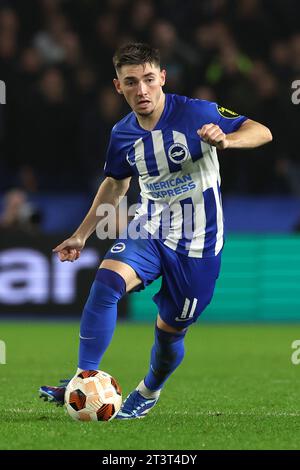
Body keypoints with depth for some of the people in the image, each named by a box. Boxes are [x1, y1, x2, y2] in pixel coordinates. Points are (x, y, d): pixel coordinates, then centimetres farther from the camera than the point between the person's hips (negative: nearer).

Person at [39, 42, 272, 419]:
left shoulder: (196, 114, -16)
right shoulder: (123, 134, -1)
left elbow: (261, 132, -14)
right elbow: (115, 184, 18)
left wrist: (225, 140, -36)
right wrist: (81, 234, 19)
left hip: (197, 242, -3)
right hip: (150, 228, 3)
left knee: (170, 331, 5)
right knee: (106, 281, -26)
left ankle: (149, 393, 36)